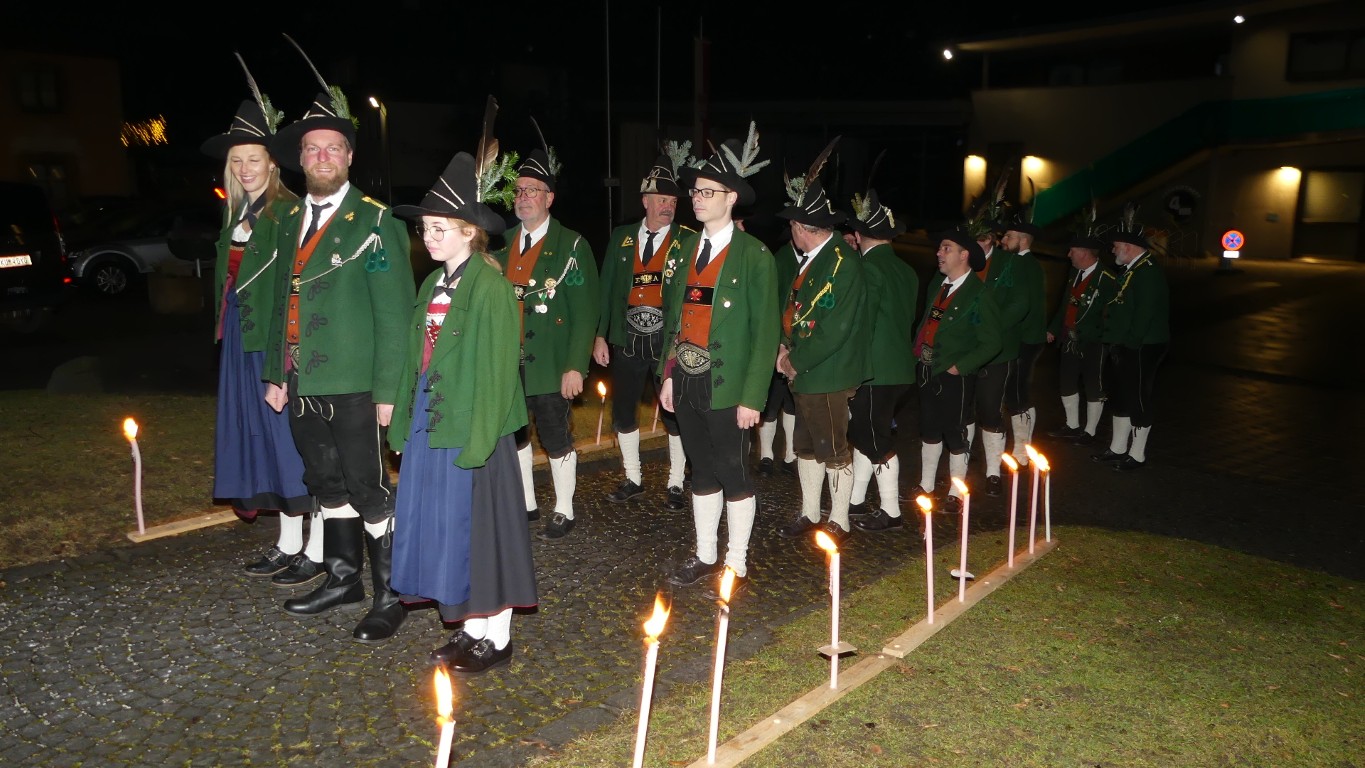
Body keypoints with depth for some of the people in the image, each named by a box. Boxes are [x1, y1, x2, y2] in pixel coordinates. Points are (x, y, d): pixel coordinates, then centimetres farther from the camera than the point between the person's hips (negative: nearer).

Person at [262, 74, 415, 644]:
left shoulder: (374, 222, -8)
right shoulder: (290, 222, 13)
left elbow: (394, 312, -11)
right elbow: (284, 302, 18)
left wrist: (388, 390, -15)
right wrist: (276, 374, 15)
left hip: (352, 387, -7)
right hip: (302, 384, 7)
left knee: (368, 490, 0)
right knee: (327, 485, 18)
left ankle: (388, 596, 14)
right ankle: (342, 577, 34)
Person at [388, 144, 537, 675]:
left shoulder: (490, 286, -13)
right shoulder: (434, 285, 12)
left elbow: (496, 367, -16)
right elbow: (416, 358, 13)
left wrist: (479, 439, -19)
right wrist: (404, 421, 11)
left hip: (470, 428, -8)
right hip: (428, 422, 8)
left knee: (476, 528, 1)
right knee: (438, 526, 13)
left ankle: (495, 637, 18)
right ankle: (471, 629, 28)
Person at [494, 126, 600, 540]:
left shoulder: (571, 245, -7)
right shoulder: (502, 243, 9)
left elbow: (585, 311, -10)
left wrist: (576, 366, -16)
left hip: (551, 365, -5)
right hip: (507, 364, 5)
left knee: (557, 442, 4)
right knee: (513, 437, 15)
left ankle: (564, 512, 21)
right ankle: (526, 504, 32)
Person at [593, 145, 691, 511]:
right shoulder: (622, 237, 6)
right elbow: (607, 289, 7)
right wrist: (600, 336, 3)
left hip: (668, 342, -3)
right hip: (626, 341, 3)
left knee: (674, 415, 6)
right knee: (623, 413, 12)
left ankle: (675, 484, 21)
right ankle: (633, 479, 29)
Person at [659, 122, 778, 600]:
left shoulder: (754, 256, -8)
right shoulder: (684, 248, 10)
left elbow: (766, 331, -10)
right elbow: (673, 317, 14)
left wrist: (752, 397, -14)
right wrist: (668, 375, 8)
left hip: (726, 387, -5)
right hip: (686, 383, 6)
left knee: (733, 475, 5)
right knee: (702, 471, 15)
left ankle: (736, 566, 18)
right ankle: (705, 556, 29)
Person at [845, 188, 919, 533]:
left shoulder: (868, 269, -15)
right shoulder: (906, 271, 10)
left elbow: (861, 326, -17)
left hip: (874, 373, -8)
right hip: (900, 369, 8)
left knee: (877, 441, 2)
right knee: (864, 435, 17)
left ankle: (890, 511, 11)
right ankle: (855, 499, 27)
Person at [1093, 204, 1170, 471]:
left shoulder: (1148, 272, -18)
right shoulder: (1131, 270, 13)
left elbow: (1145, 315, -24)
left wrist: (1129, 344, -20)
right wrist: (1116, 343, 12)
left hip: (1142, 349, -10)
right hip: (1127, 348, 10)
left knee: (1139, 400, 0)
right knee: (1121, 396, 17)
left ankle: (1137, 455, 11)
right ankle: (1117, 448, 28)